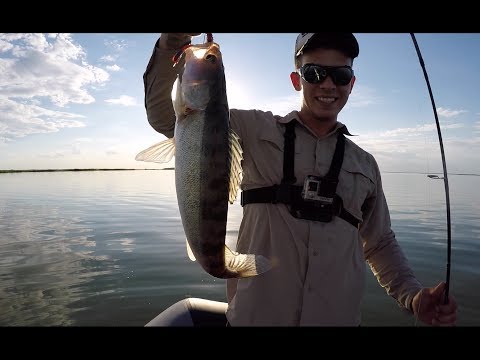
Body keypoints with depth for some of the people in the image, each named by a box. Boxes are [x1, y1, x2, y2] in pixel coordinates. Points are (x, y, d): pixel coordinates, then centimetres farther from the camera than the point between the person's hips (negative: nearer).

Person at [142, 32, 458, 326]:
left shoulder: (365, 164, 8)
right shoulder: (256, 130, -2)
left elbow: (380, 242, 15)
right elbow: (168, 115, -6)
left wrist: (414, 296, -1)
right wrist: (175, 41, -20)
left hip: (340, 317, 3)